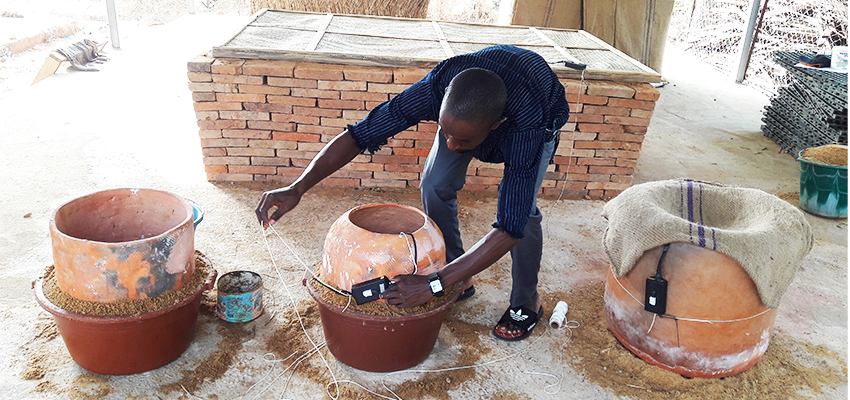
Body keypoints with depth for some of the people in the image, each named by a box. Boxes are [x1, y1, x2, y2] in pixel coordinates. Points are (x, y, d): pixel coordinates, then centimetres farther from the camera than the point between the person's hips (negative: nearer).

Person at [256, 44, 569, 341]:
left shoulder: (528, 127, -48)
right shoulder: (435, 89, -41)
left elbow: (510, 228, -49)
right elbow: (359, 135, -35)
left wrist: (434, 285, -52)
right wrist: (297, 188, -47)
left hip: (540, 115, -3)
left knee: (520, 206, -23)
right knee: (434, 187, -12)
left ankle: (526, 303, 3)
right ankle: (459, 282, 9)